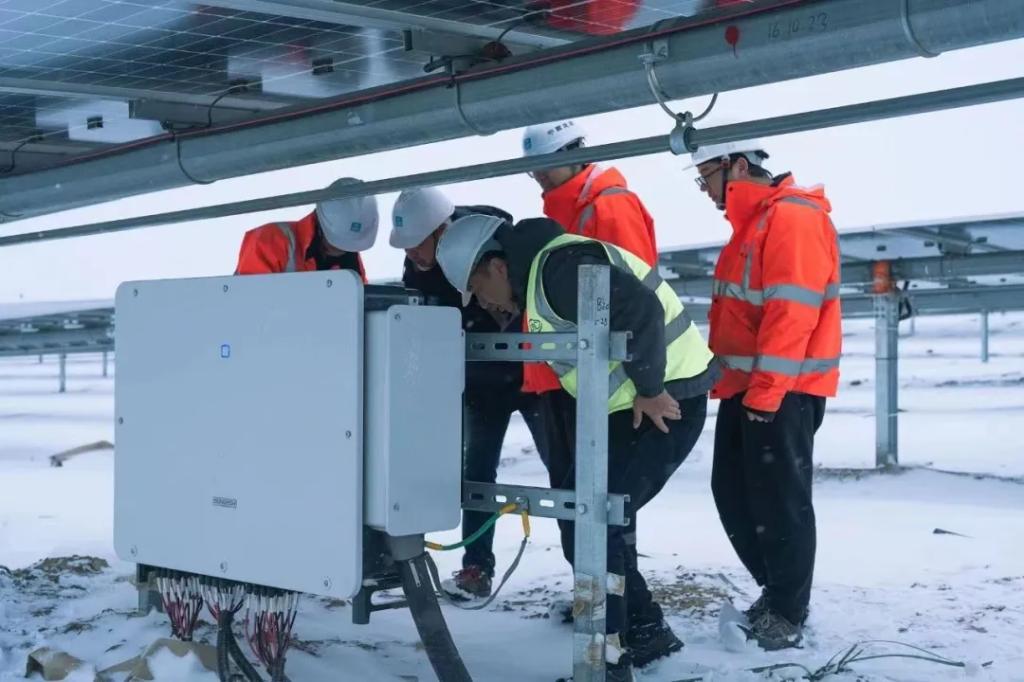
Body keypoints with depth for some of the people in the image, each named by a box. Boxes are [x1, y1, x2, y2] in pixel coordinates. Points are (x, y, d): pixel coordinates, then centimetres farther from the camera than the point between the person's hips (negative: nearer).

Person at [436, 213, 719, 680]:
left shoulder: (560, 266, -20)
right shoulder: (537, 275, 14)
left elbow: (641, 310, -30)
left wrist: (650, 389, -22)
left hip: (663, 403, -11)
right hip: (627, 406, 11)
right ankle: (644, 630, 27)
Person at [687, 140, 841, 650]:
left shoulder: (793, 218, -14)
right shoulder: (751, 223, 18)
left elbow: (791, 314, -22)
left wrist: (766, 392, -23)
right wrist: (728, 380, 19)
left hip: (782, 391, -10)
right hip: (745, 388, 10)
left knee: (779, 502, -3)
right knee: (733, 494, 12)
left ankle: (787, 613, 8)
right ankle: (775, 590, 25)